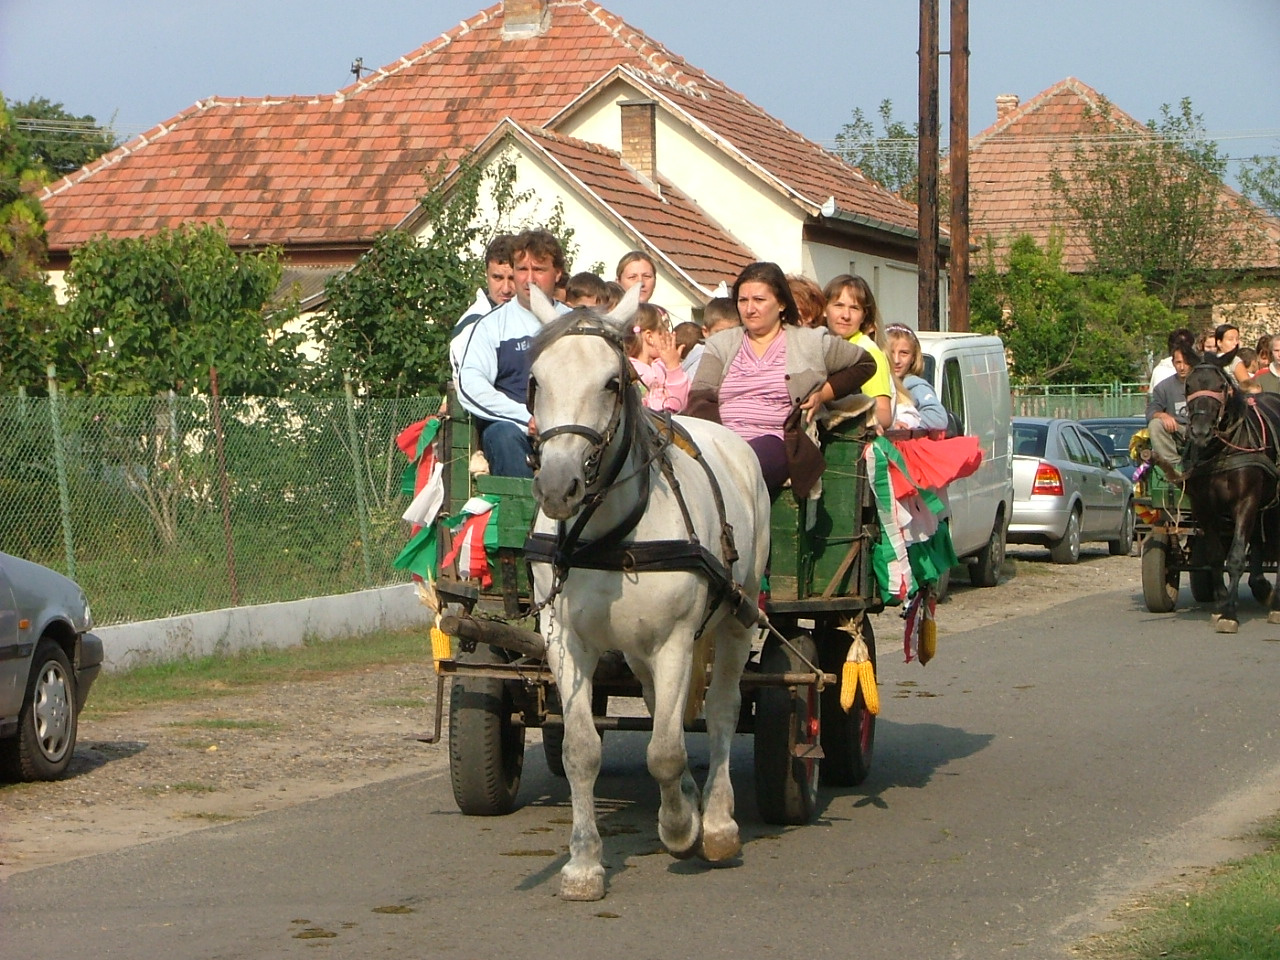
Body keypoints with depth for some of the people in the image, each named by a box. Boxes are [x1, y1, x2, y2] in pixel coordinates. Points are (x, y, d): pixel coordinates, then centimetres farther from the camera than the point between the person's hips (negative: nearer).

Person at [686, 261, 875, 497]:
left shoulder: (810, 343, 17)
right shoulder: (720, 343, 23)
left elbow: (865, 363, 25)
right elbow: (699, 401, 11)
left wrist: (823, 394, 9)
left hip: (775, 441, -2)